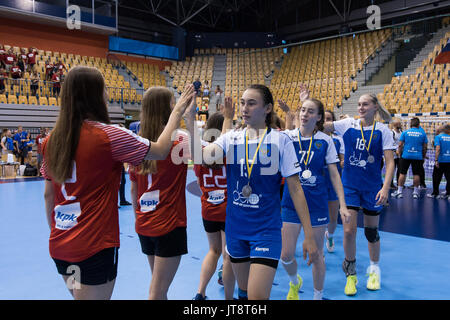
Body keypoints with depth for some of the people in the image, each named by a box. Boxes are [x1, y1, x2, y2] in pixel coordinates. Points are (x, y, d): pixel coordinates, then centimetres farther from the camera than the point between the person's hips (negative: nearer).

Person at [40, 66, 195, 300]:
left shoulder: (52, 141, 2)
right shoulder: (108, 136, -17)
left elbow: (48, 195, 10)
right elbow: (161, 151, -6)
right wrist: (177, 111, 6)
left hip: (59, 246, 7)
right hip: (95, 247, -7)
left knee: (79, 294, 26)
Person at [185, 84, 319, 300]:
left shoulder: (281, 141, -7)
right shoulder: (231, 138, 2)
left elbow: (295, 189, -7)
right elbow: (201, 157, -17)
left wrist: (309, 236, -7)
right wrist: (190, 122, -28)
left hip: (266, 229, -4)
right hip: (235, 227, 4)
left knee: (257, 296, -10)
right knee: (243, 291, 20)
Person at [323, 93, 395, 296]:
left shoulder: (383, 130, -5)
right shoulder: (348, 124, -2)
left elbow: (390, 162, -8)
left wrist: (385, 187, -19)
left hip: (372, 188, 0)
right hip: (349, 186, 0)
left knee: (371, 230, 12)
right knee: (349, 231, -6)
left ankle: (374, 270, 36)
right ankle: (350, 275, 16)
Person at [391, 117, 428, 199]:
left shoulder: (405, 132, 0)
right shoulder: (422, 133, 3)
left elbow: (400, 145, -1)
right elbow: (425, 147, 5)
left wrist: (400, 154, 11)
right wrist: (424, 156, 16)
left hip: (406, 156, -1)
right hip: (418, 157, 1)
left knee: (402, 173, 4)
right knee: (416, 174, 6)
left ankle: (399, 191, 5)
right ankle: (416, 192, 11)